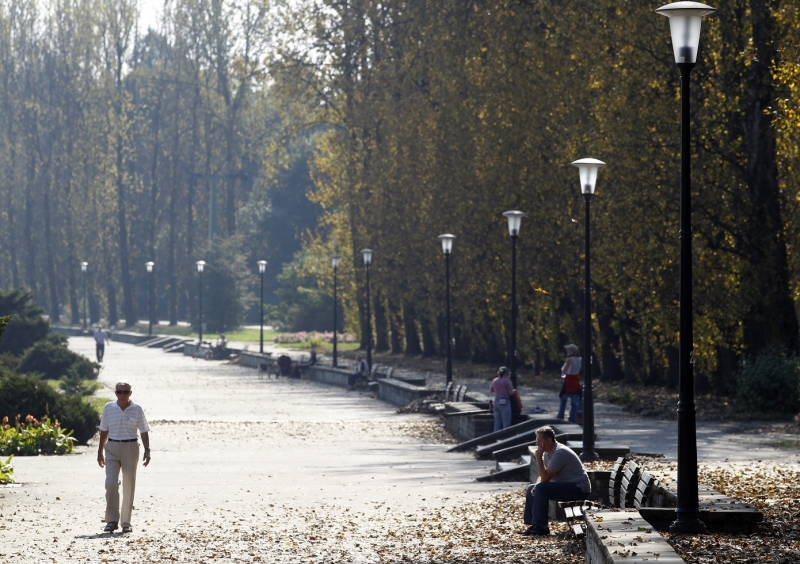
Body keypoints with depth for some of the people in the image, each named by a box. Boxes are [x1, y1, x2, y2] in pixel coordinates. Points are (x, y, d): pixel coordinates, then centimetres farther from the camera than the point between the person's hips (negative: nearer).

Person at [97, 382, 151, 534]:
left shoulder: (136, 409, 0)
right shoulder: (108, 408, 3)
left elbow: (144, 431, 2)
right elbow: (104, 431, 10)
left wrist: (147, 450, -7)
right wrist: (100, 451, 11)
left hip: (130, 447, 0)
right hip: (112, 448, 0)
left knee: (129, 486, 2)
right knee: (111, 483, -14)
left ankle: (126, 522, 12)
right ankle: (112, 520, -9)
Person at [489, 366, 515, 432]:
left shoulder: (495, 380, 7)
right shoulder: (507, 381, -10)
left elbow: (491, 390, 21)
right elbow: (511, 393, -10)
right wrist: (514, 391, 11)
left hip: (496, 401, 6)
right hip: (505, 402, -6)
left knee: (497, 422, 11)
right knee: (506, 422, -3)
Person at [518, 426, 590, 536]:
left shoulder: (559, 452, -22)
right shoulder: (548, 452, 9)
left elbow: (545, 478, -25)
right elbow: (543, 476, 15)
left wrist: (538, 458, -20)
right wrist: (536, 486, -6)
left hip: (579, 489, -11)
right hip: (567, 487, 11)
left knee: (541, 488, -27)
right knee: (531, 489, 10)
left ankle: (541, 526, -24)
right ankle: (532, 524, 7)